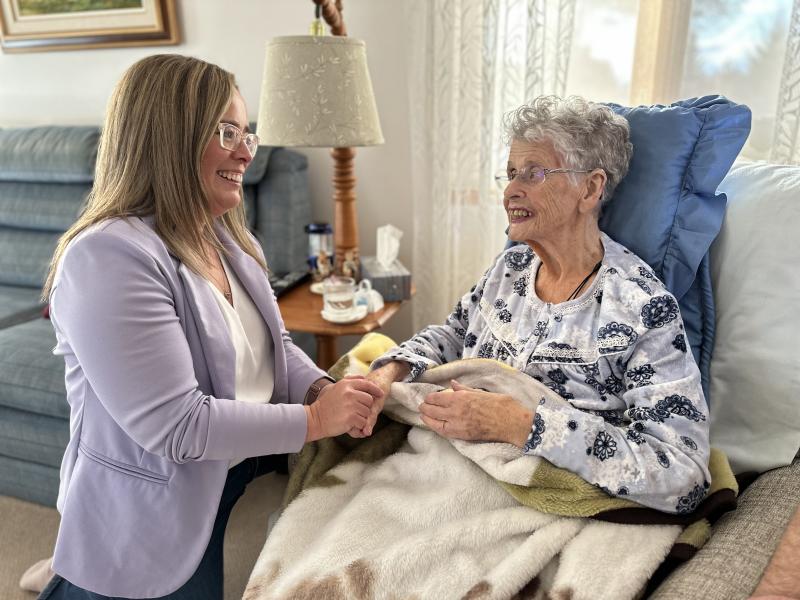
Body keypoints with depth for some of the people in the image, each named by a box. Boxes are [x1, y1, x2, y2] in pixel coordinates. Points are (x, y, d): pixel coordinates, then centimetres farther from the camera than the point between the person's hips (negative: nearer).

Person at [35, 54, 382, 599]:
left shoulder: (231, 239, 3)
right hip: (154, 524, -7)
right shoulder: (109, 259, -26)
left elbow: (275, 347, 8)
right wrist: (313, 419, -23)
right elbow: (176, 426, -28)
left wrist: (323, 390, -11)